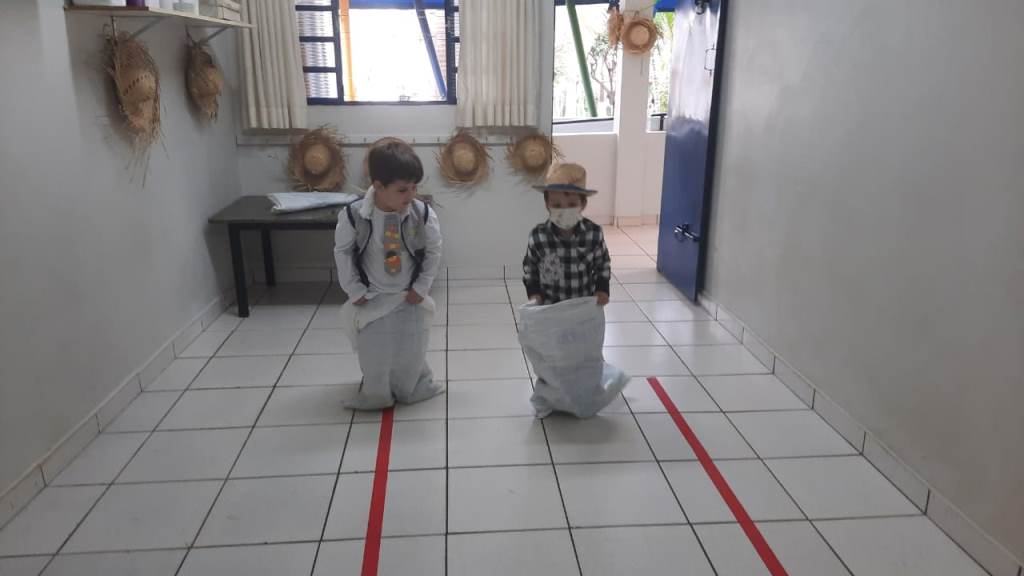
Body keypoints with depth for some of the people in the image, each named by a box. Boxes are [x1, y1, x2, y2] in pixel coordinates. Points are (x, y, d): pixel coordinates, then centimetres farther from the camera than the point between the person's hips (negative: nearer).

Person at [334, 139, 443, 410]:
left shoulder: (423, 214, -18)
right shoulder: (353, 215, -22)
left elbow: (434, 252, -4)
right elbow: (342, 253, -7)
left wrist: (421, 288, -4)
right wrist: (354, 291, -5)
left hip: (410, 298, 1)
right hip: (372, 299, -1)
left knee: (411, 352, 9)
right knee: (373, 354, 8)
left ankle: (413, 388, 36)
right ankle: (375, 394, 32)